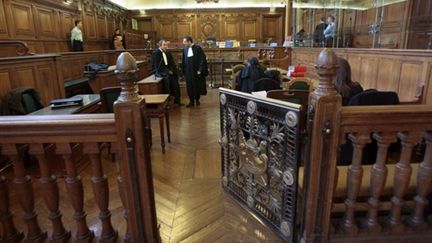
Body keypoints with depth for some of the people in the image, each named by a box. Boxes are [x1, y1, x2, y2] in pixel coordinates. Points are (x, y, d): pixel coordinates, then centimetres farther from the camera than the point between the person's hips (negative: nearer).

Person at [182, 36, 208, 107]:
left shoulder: (198, 48, -10)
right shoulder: (185, 49, 4)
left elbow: (202, 59, -11)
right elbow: (183, 61, 11)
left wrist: (200, 70, -16)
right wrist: (183, 70, 6)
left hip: (196, 71, -3)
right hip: (188, 71, 4)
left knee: (197, 85, 8)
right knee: (190, 86, 5)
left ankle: (197, 100, 24)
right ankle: (191, 101, 14)